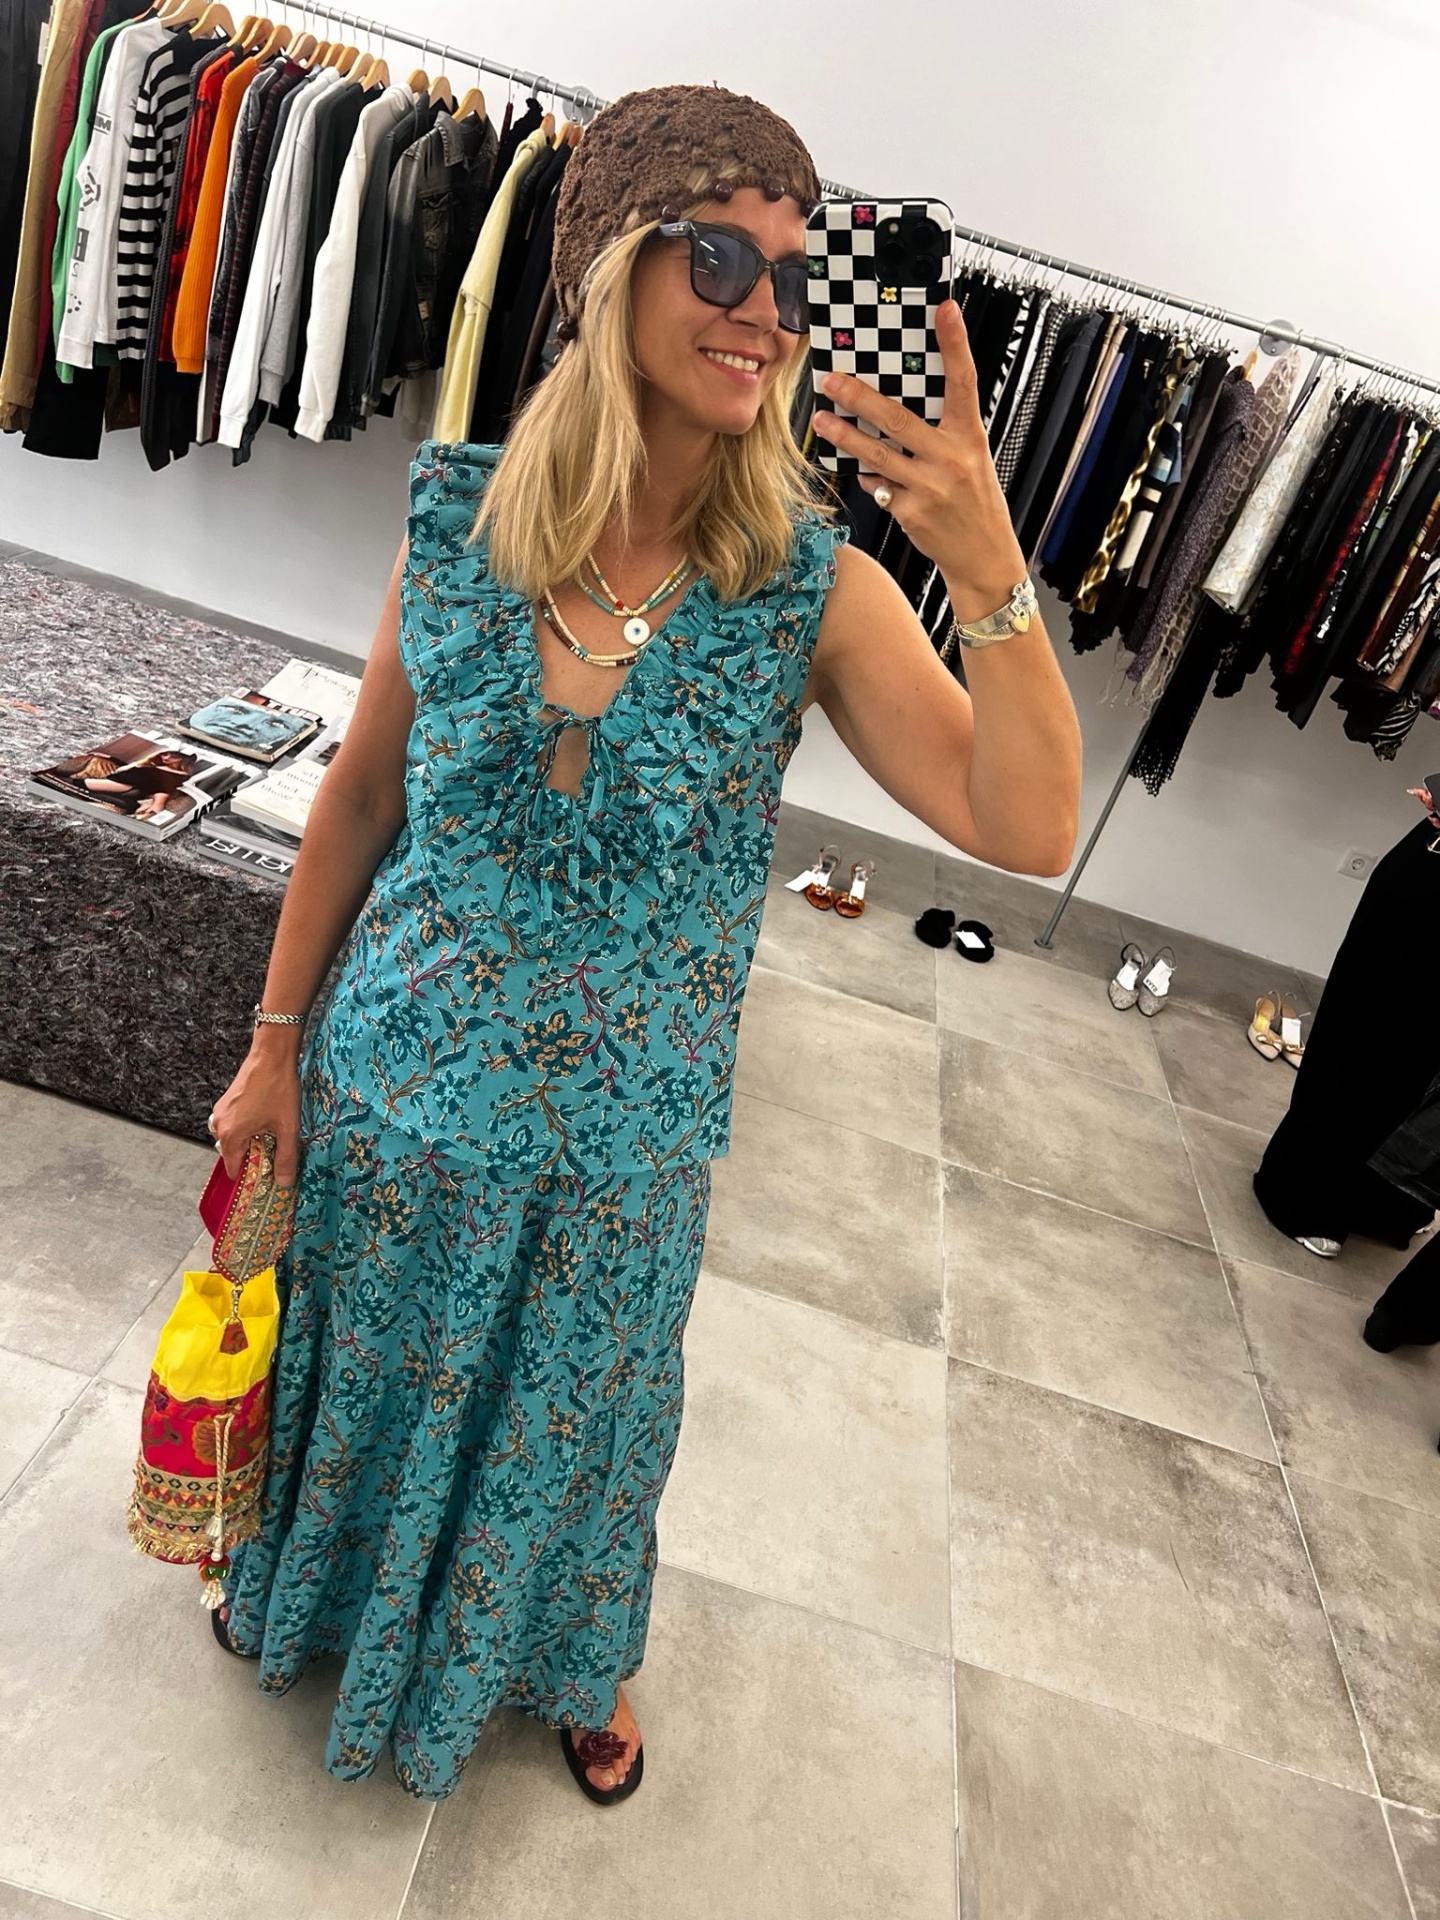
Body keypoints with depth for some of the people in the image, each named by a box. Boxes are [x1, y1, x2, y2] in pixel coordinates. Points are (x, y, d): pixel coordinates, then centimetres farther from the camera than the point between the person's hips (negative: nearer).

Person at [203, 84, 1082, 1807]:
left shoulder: (811, 587, -14)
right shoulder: (458, 520, -10)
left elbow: (1029, 834, -21)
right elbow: (361, 792, -2)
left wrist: (988, 577, -35)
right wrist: (277, 1045, 3)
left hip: (621, 1134, -1)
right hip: (398, 1082, 2)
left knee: (575, 1410, 23)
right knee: (364, 1372, 26)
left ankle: (571, 1657, 59)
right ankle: (311, 1586, 64)